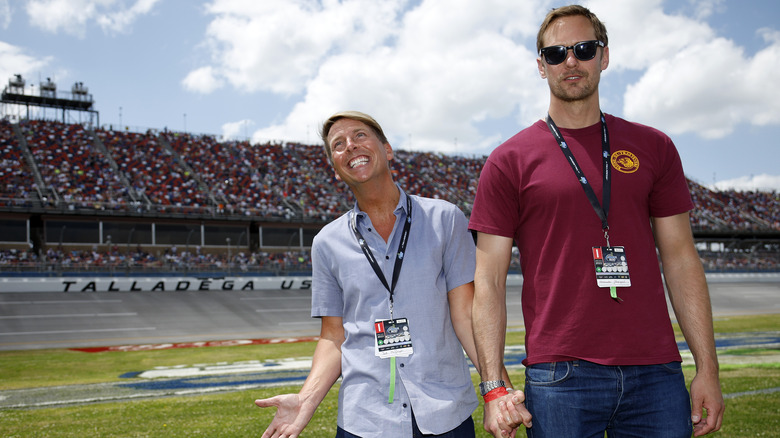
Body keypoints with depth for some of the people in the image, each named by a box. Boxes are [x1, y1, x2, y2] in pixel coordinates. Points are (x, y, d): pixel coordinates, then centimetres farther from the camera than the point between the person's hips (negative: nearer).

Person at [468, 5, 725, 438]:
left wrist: (708, 368, 4)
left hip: (656, 373, 3)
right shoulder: (509, 161, 0)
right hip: (559, 377, -2)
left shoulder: (653, 147, 9)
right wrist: (494, 387, -9)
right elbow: (489, 280, -2)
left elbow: (680, 258, 9)